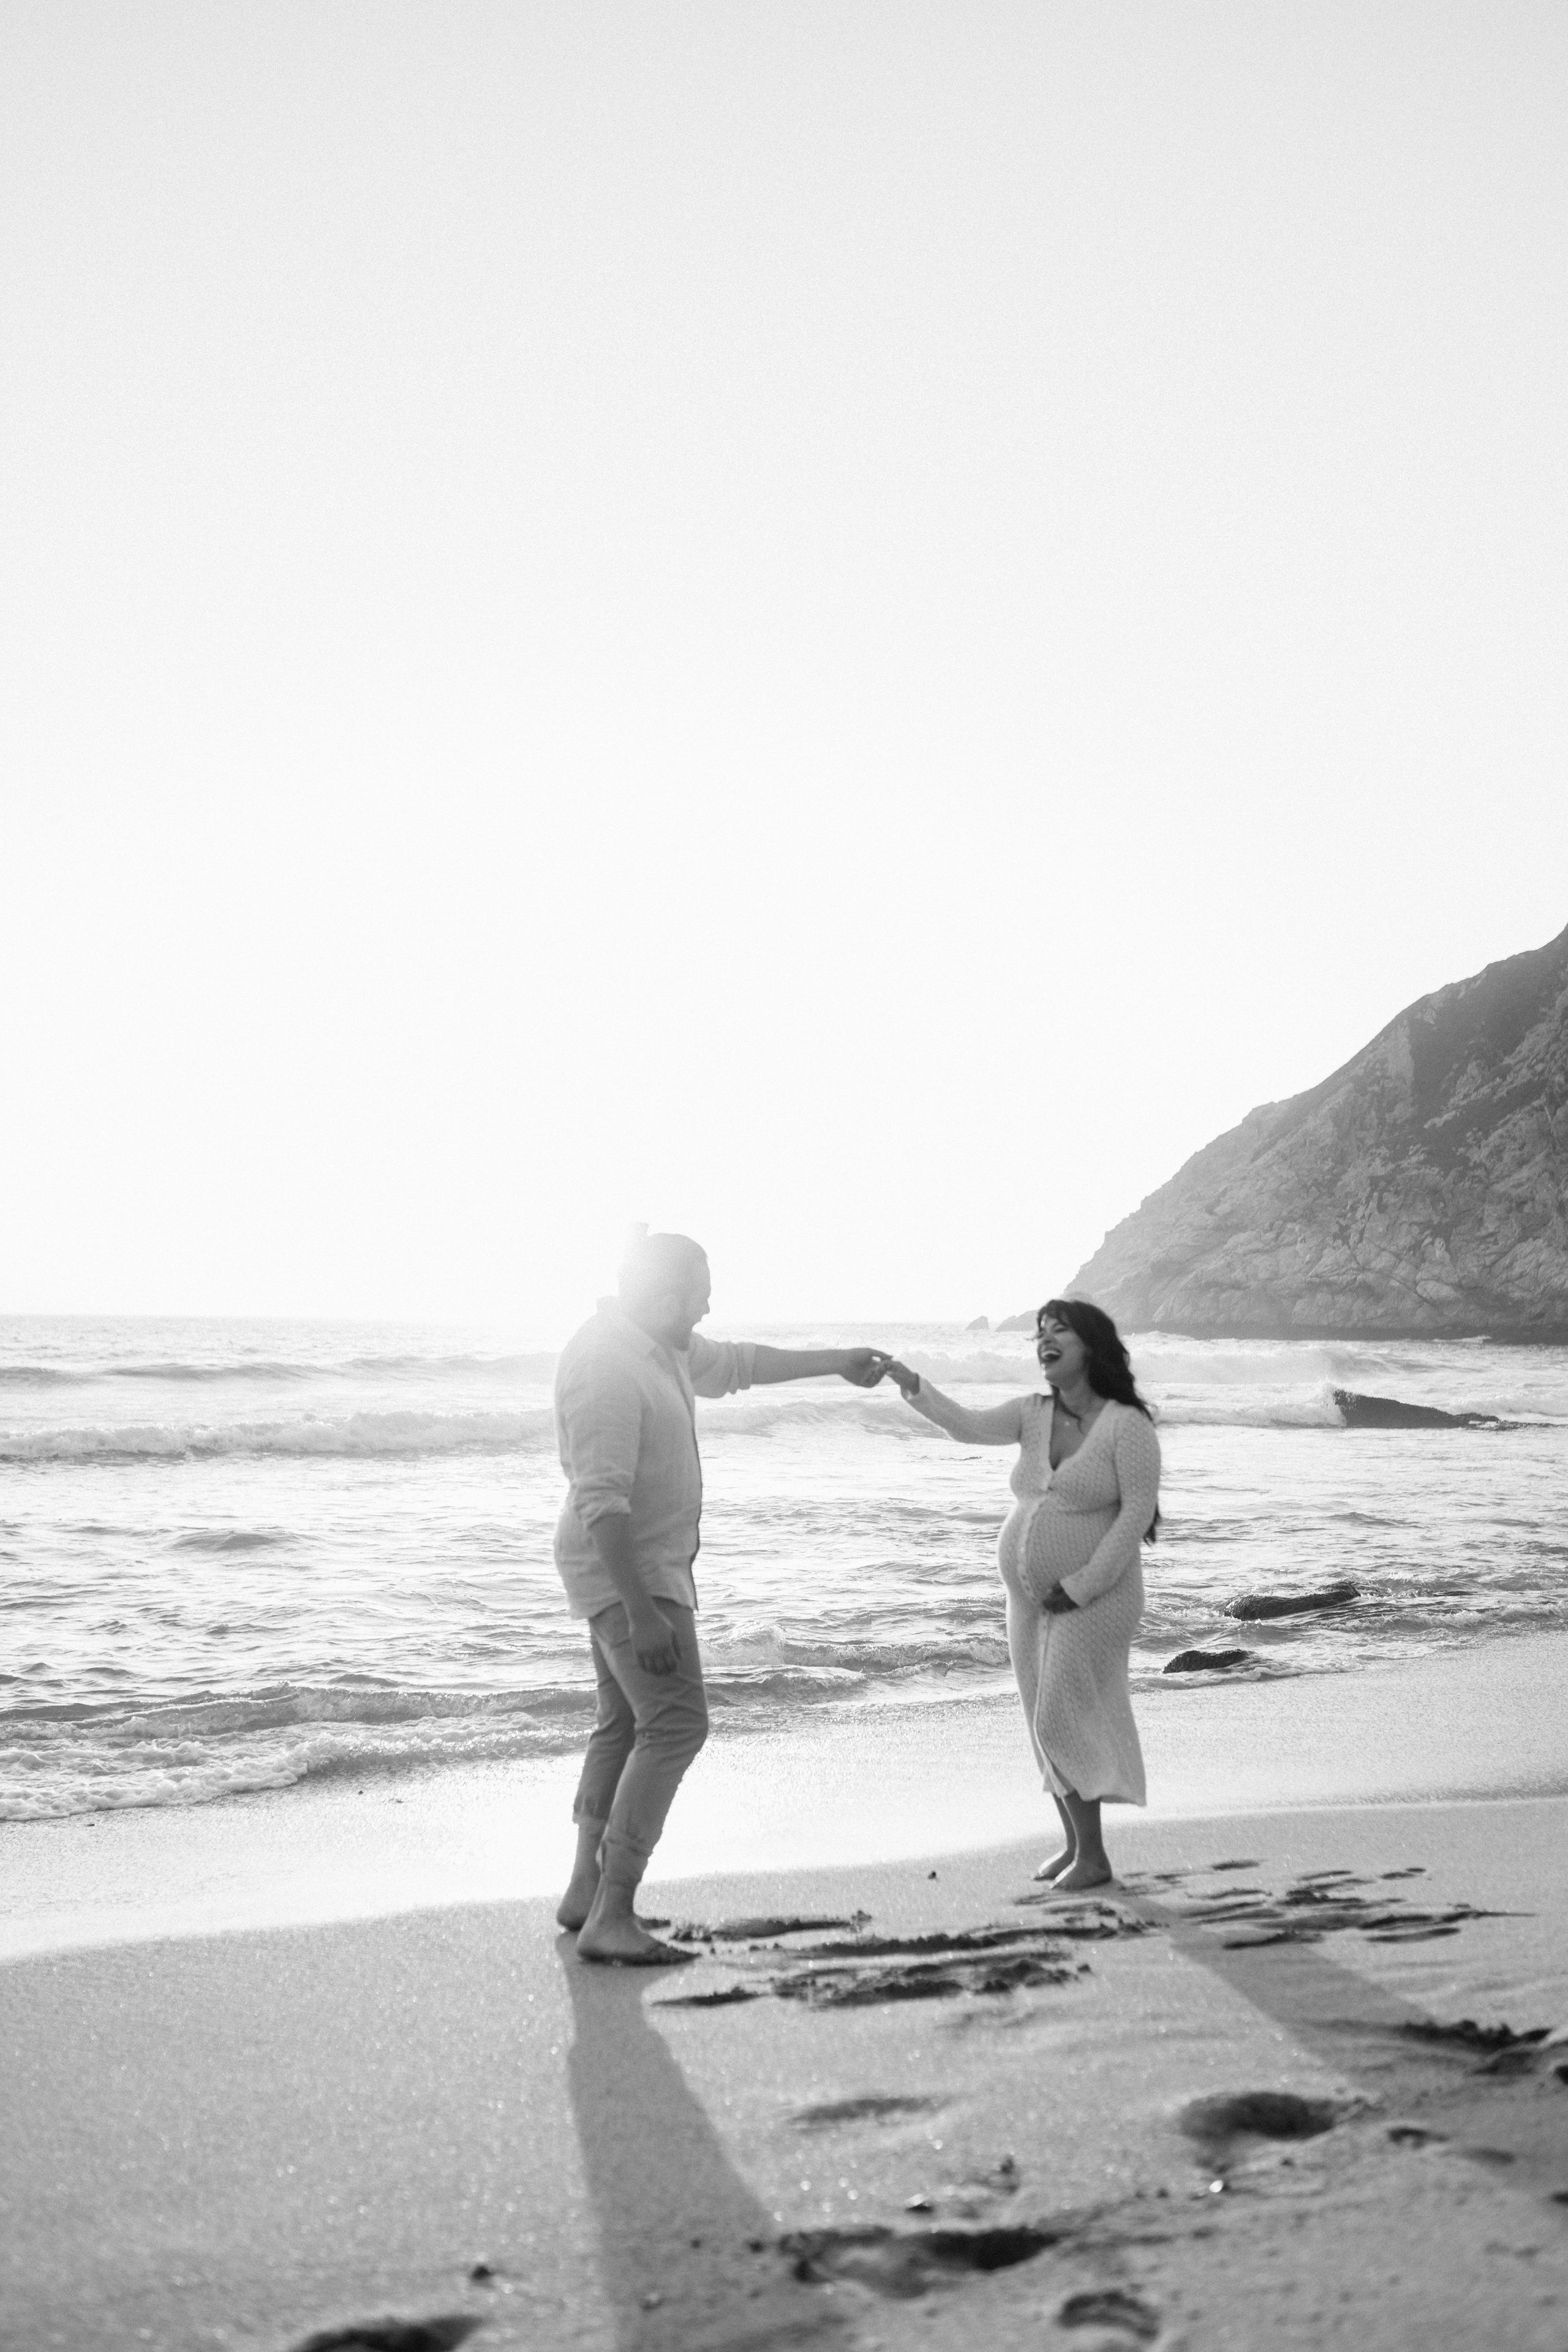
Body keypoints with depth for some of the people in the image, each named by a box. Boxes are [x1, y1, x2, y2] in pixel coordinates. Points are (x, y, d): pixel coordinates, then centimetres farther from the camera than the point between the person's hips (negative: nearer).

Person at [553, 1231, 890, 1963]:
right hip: (626, 1572, -11)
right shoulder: (607, 1367, -24)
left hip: (647, 1567, 11)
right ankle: (611, 1918, -15)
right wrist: (642, 1612, -31)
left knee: (625, 1725, 17)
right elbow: (602, 1503, -29)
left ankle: (586, 1892, 26)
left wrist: (837, 1362, 30)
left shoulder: (663, 1346, 7)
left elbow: (737, 1363, 26)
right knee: (675, 1725, -16)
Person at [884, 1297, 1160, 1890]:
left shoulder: (1127, 1425, -13)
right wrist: (913, 1386, -25)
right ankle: (1074, 1841, 22)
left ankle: (1094, 1855, 1)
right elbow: (967, 1425, -8)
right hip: (1031, 1598, 7)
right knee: (1048, 1724, 11)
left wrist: (1081, 1585, -19)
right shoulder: (1032, 1415, 4)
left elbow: (1139, 1511, -16)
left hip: (1094, 1598, -7)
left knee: (1063, 1719, -9)